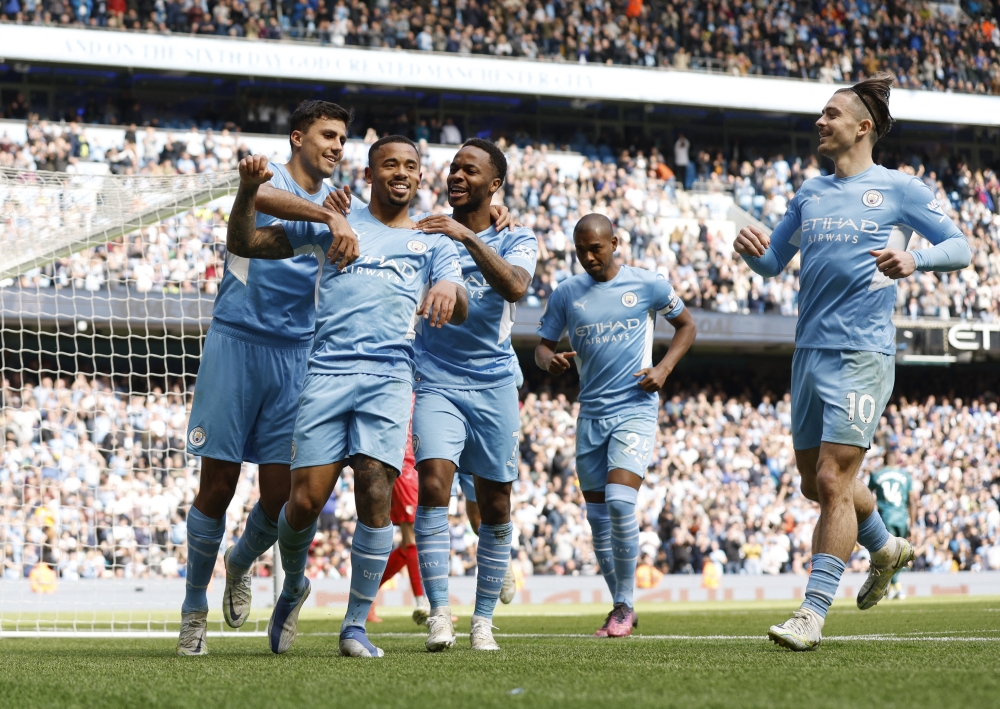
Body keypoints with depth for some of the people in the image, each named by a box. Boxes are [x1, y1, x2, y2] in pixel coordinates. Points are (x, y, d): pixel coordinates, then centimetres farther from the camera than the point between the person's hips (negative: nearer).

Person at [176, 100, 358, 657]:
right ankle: (194, 607, 13)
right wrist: (330, 218, -41)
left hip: (295, 355, 4)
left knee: (280, 496, -1)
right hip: (236, 343, -4)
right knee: (218, 486, -3)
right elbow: (259, 198, -27)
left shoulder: (339, 205, 15)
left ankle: (241, 564, 31)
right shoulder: (267, 180, -2)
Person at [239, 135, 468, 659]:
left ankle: (356, 625, -3)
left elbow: (459, 311, 4)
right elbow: (250, 242, 17)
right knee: (305, 501, -8)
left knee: (375, 494, -15)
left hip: (389, 378, 1)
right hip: (326, 372, -1)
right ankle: (293, 587, 23)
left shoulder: (434, 242, 19)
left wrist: (449, 290, -21)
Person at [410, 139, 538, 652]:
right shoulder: (427, 233, 8)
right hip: (437, 381, 0)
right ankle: (439, 614, -19)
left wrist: (468, 236, -27)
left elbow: (515, 287, -17)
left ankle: (483, 620, 13)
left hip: (494, 383, 1)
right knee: (433, 484, -19)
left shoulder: (515, 240, 3)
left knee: (495, 508, 2)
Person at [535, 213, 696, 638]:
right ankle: (621, 607, 19)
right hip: (591, 413, 4)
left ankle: (625, 604, -8)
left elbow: (686, 325, 12)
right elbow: (542, 346, 11)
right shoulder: (566, 294, 6)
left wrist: (664, 368, -4)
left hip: (635, 408, -4)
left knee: (620, 502, -20)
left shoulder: (648, 285, -1)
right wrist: (550, 360, -13)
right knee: (598, 516, 6)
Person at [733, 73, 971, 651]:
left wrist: (914, 260, -22)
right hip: (810, 350, 7)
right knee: (816, 481, 14)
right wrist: (752, 250, -5)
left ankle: (814, 613, -12)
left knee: (833, 480, -13)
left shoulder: (898, 189, 0)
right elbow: (773, 262, 19)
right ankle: (887, 548, 41)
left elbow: (961, 248, -2)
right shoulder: (810, 194, 17)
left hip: (862, 353, -7)